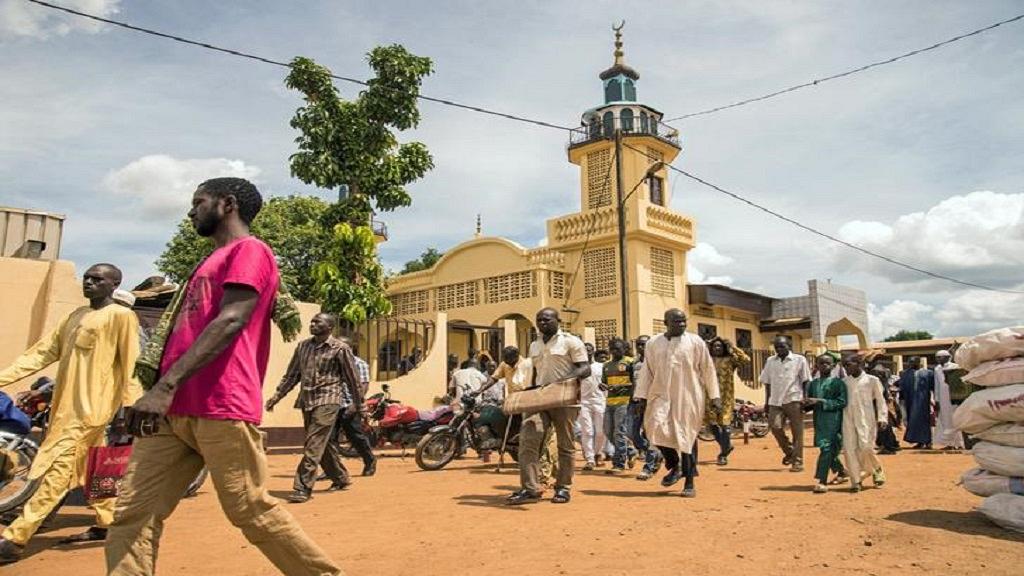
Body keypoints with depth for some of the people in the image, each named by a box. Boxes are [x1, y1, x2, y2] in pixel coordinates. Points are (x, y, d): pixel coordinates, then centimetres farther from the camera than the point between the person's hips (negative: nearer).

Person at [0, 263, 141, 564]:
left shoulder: (121, 316, -8)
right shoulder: (76, 316, 17)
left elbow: (131, 365, -13)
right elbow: (42, 351, 15)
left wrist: (130, 410, -18)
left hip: (90, 406, -9)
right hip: (66, 404, 9)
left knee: (57, 469, -10)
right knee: (89, 468, 16)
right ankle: (107, 523, 27)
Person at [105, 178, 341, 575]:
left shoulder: (250, 250, -1)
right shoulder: (214, 260, 28)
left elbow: (229, 323, -16)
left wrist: (166, 384, -24)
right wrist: (161, 389, 21)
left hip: (221, 411, -9)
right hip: (171, 410, 9)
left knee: (251, 512, -2)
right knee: (133, 513, 2)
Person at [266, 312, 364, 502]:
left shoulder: (340, 349, -5)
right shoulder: (303, 346, 11)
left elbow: (352, 378, 1)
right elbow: (291, 375, 15)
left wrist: (358, 404, 5)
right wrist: (276, 396, 8)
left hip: (327, 401, -6)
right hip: (306, 401, 6)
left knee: (313, 446, -13)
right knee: (322, 444, 14)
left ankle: (303, 488, -10)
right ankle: (341, 478, 30)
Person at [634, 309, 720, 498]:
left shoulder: (695, 342, 0)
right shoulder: (654, 343, 6)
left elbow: (708, 369, 3)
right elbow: (647, 371, 9)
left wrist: (714, 396, 0)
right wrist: (642, 397, 6)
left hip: (688, 397, -1)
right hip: (662, 395, 2)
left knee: (686, 437, 0)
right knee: (657, 427, -17)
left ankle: (689, 483, 14)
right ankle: (674, 466, 10)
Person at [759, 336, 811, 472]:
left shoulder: (799, 360, 1)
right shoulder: (770, 361, 12)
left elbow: (805, 381, 2)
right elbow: (767, 383, 15)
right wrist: (767, 401, 12)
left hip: (794, 400, -3)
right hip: (776, 401, 3)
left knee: (797, 432, 0)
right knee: (775, 426, -10)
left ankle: (797, 461, 9)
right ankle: (789, 451, 15)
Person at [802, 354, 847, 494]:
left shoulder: (838, 383, -4)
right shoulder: (813, 384, 11)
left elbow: (842, 402, -13)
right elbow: (810, 405, 18)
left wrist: (820, 401, -19)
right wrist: (806, 404, -6)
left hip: (833, 420, -6)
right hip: (819, 421, 6)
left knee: (827, 448, -14)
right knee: (830, 449, 17)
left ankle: (822, 481, -14)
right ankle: (841, 471, 41)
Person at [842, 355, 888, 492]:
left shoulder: (872, 380, 2)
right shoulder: (844, 382, 11)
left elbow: (880, 400, 3)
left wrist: (882, 418, -6)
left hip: (866, 418, -3)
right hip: (848, 418, 3)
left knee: (865, 446, -12)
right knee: (849, 449, -3)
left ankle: (877, 470, 18)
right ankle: (856, 481, 5)